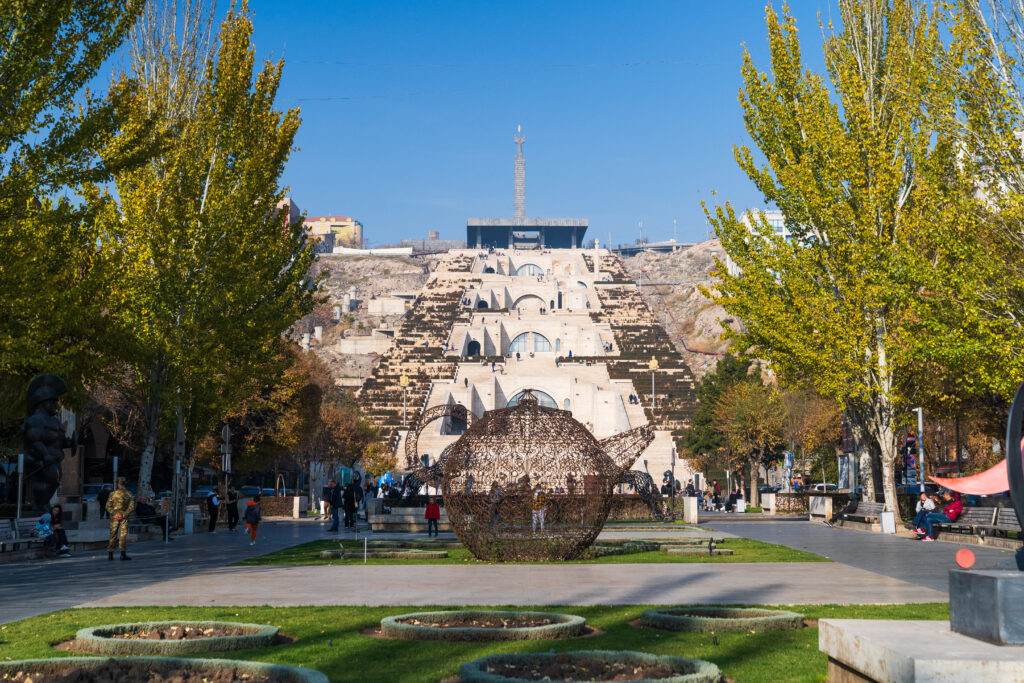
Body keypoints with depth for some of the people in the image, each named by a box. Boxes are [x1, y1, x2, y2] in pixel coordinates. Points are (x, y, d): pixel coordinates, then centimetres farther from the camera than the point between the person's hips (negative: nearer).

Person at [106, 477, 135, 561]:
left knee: (113, 535, 9)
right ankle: (123, 553, -7)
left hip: (114, 517, 1)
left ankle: (110, 554, 11)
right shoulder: (129, 494, -3)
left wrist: (114, 513, -6)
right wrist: (124, 515, -6)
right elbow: (131, 507, -8)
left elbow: (108, 506, -5)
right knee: (123, 535, 0)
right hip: (124, 517, -1)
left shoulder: (113, 494, -3)